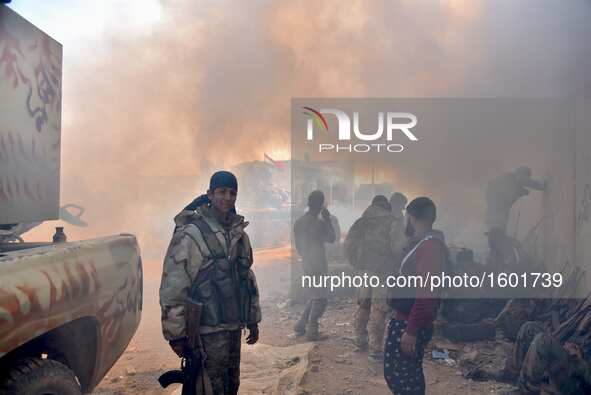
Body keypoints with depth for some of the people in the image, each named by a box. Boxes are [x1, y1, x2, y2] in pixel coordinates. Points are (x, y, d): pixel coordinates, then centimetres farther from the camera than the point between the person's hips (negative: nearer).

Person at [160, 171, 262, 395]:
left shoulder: (239, 233, 9)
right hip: (207, 332, -7)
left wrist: (253, 320, 18)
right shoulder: (191, 235, -15)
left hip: (234, 327, 7)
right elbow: (172, 288, -16)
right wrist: (175, 334, -14)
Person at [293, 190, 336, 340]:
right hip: (318, 266, -8)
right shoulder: (319, 223, -17)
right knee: (319, 300, 3)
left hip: (307, 265, 8)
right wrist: (327, 219, 3)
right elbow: (332, 238, -2)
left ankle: (300, 326, 18)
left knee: (314, 298, 20)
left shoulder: (298, 223, 6)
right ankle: (312, 330, 4)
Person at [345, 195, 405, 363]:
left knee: (363, 305, 19)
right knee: (378, 310, -1)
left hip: (363, 269, 5)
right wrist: (397, 265, 3)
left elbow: (348, 244, 8)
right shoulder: (394, 221, -3)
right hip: (383, 270, -5)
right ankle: (375, 350, 2)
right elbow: (398, 246, -14)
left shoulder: (363, 220, 11)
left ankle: (360, 341, 32)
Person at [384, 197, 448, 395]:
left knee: (403, 376, -2)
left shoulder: (431, 246, -20)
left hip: (411, 324, -10)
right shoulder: (421, 243, 13)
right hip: (403, 319, 10)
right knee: (394, 370, 18)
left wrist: (411, 331, -25)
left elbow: (425, 293, -26)